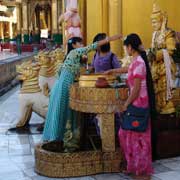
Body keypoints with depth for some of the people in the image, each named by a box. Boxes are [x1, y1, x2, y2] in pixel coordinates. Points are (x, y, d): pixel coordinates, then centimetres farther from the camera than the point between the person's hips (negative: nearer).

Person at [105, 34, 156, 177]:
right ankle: (135, 165, 27)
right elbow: (128, 69, 33)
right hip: (139, 102, 9)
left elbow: (136, 89, -21)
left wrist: (126, 104, -11)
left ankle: (141, 168, 14)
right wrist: (112, 71, 47)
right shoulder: (137, 60, 9)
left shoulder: (138, 62, -20)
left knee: (137, 136, 1)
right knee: (127, 134, 16)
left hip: (138, 103, -9)